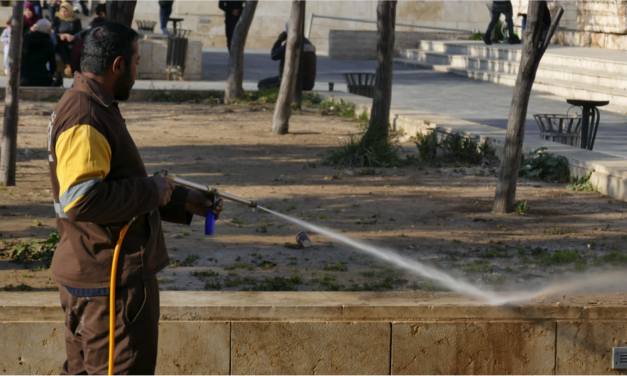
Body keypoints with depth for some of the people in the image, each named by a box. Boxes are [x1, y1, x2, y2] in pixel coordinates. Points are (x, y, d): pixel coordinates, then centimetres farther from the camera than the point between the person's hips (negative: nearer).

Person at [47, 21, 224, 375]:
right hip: (109, 279, -11)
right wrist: (151, 191, -19)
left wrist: (182, 201, 19)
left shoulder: (97, 109, 16)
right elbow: (81, 200, -29)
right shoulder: (84, 120, -20)